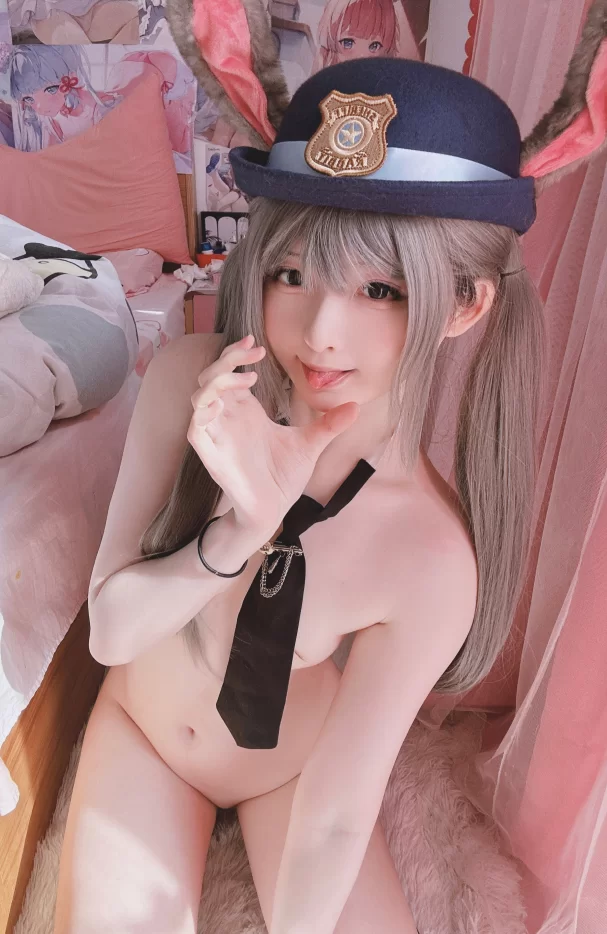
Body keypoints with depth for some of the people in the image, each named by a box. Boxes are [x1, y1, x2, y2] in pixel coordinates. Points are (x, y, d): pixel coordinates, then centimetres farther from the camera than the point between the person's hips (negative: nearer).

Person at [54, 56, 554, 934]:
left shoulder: (431, 558, -32)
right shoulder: (188, 378, -26)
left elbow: (336, 820, -23)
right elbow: (109, 629, -20)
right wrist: (243, 528, -38)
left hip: (292, 763, 0)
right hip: (141, 730, 1)